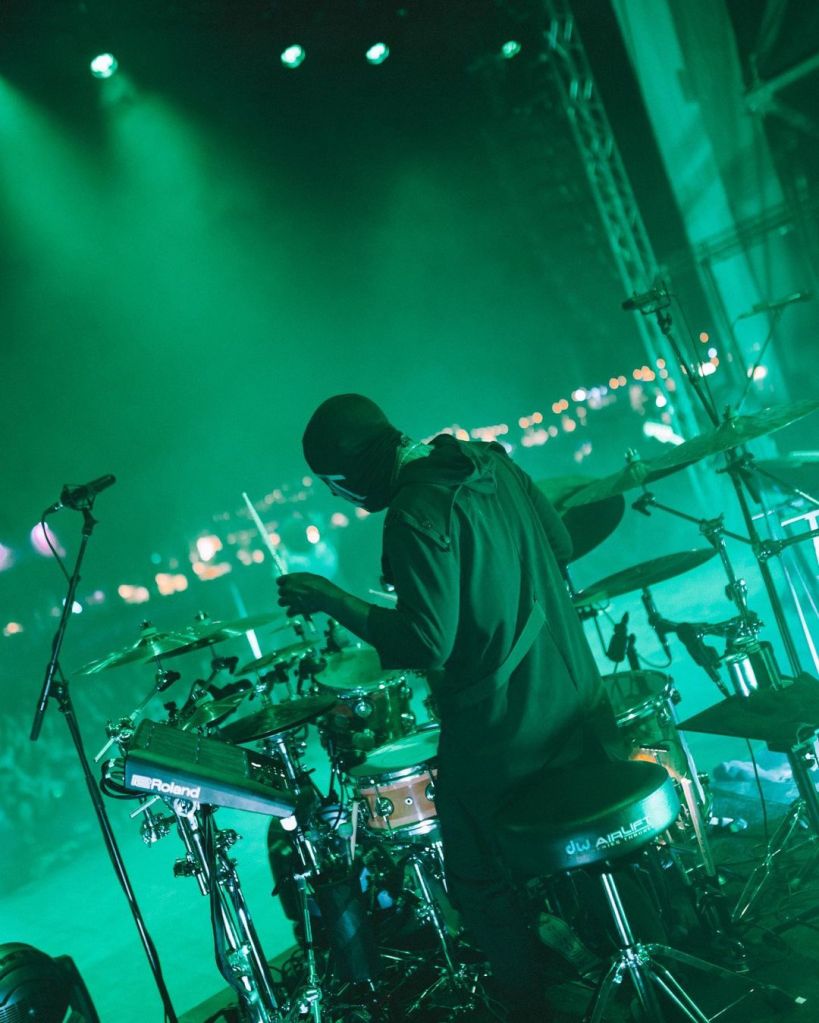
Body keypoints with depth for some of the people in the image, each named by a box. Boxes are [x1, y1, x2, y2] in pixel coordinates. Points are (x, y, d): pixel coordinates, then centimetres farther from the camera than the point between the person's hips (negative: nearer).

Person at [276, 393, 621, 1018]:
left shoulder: (415, 516, -24)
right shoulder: (491, 461, 1)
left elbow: (427, 644, -26)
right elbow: (559, 545, 11)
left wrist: (334, 602, -18)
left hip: (503, 736, -8)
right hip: (578, 703, 8)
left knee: (480, 882, 15)